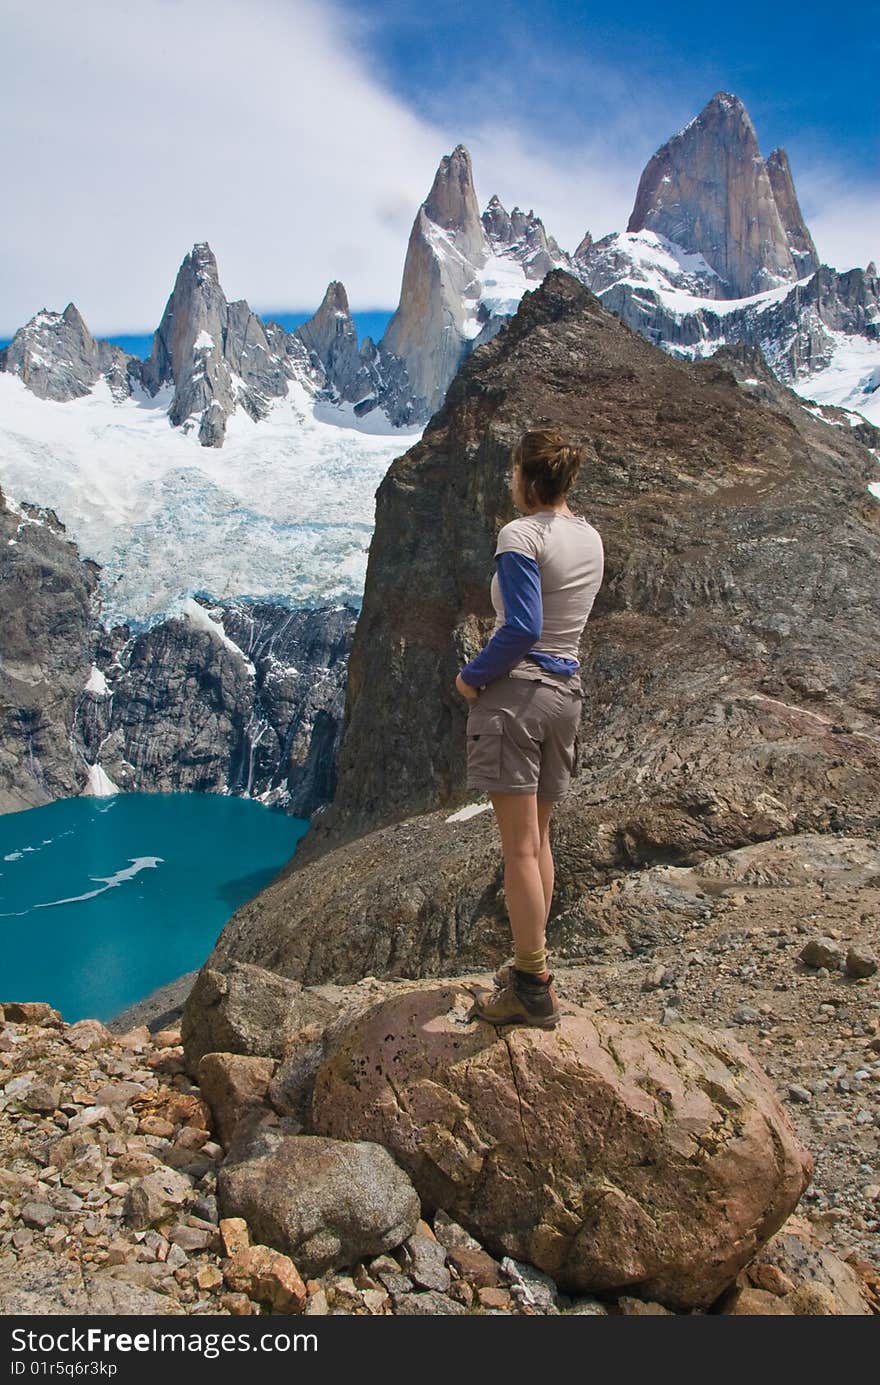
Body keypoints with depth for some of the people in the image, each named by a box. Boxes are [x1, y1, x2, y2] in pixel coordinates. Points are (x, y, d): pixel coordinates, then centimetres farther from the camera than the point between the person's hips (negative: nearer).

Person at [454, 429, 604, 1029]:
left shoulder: (521, 535, -13)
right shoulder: (591, 538, 11)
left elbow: (522, 630, -20)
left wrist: (471, 676, -9)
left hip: (515, 689, -8)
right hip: (567, 692, 8)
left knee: (520, 848, -2)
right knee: (538, 840, 17)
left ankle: (533, 990, 5)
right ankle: (531, 968, 26)